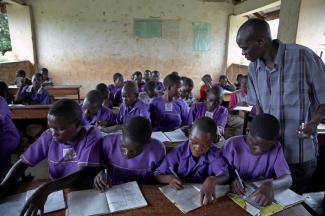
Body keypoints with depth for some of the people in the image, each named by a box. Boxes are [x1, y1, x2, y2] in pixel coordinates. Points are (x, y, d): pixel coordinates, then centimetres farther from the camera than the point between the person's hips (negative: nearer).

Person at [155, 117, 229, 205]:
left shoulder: (214, 154, -8)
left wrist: (212, 180, -40)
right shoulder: (178, 152, -9)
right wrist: (169, 178, -24)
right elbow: (157, 175, -5)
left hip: (202, 196, 0)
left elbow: (225, 176, -21)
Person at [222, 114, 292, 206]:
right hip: (235, 197, -1)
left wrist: (271, 185, -31)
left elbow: (288, 179, -13)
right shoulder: (232, 145, -13)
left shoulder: (276, 148, -7)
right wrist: (231, 179, -26)